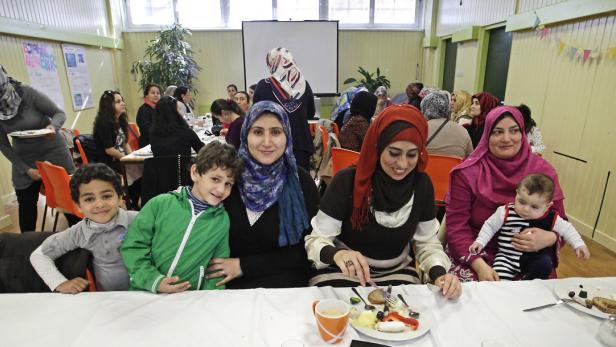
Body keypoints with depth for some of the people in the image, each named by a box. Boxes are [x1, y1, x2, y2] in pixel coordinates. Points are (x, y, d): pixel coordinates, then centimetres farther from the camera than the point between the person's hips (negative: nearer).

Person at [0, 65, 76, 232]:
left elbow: (59, 113, -11)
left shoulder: (27, 93, -18)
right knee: (26, 204, 9)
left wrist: (53, 126, -34)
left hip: (53, 151, -3)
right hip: (23, 159, 3)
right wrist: (26, 169, -8)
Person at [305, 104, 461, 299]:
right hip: (342, 272, -3)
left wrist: (439, 274, -18)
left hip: (398, 272, 3)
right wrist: (336, 253, -38)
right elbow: (316, 239, -17)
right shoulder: (347, 181, -18)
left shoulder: (422, 184, -7)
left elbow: (427, 242, 2)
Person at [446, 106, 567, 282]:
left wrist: (549, 238, -18)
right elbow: (457, 226, -10)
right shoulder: (468, 173, -7)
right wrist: (479, 265, -22)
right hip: (474, 257, -2)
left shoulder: (543, 171, 0)